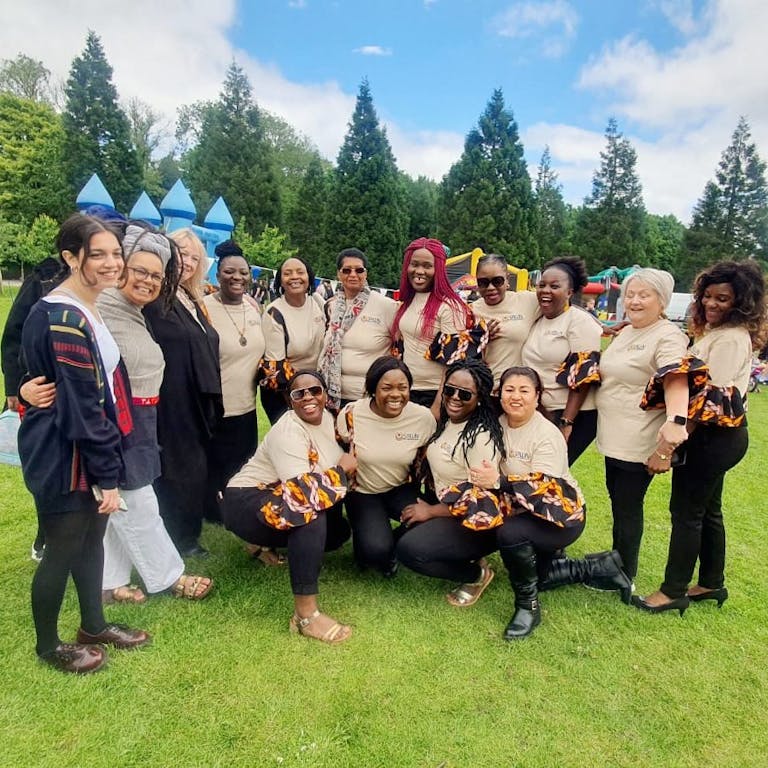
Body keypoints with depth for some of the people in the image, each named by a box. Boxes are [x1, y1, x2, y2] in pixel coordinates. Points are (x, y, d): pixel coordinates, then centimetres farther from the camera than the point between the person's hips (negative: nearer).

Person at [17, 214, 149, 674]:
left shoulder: (85, 310, 8)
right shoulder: (63, 320, -22)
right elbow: (80, 407, -23)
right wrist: (106, 476, -19)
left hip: (90, 450, 9)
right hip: (64, 457, -9)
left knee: (92, 538, 20)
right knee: (63, 549, 8)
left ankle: (94, 625, 39)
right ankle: (49, 645, 31)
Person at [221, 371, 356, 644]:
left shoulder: (326, 417, 1)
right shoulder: (288, 432, -24)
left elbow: (344, 462, 10)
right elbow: (301, 491, -34)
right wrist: (342, 469, -21)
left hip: (279, 502, 9)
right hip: (246, 503, -9)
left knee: (339, 531, -3)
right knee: (311, 513, -34)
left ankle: (273, 546, 18)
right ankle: (306, 615, -29)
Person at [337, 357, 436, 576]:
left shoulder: (423, 417, -16)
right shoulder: (351, 414, -20)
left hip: (402, 489, 3)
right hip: (362, 491, -2)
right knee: (376, 550, -26)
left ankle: (394, 545, 9)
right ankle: (369, 549, 14)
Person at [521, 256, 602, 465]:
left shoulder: (580, 321, -10)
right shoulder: (536, 322, 12)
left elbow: (583, 376, -16)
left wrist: (566, 423, -19)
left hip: (574, 415, -6)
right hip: (539, 413, 7)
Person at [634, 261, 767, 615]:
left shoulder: (730, 338, -19)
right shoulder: (715, 331, 13)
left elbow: (711, 398, -24)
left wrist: (675, 438, -22)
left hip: (713, 437, -10)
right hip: (716, 437, 10)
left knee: (686, 511, -1)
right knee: (707, 509, 19)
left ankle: (673, 592, 12)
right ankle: (712, 583, 33)